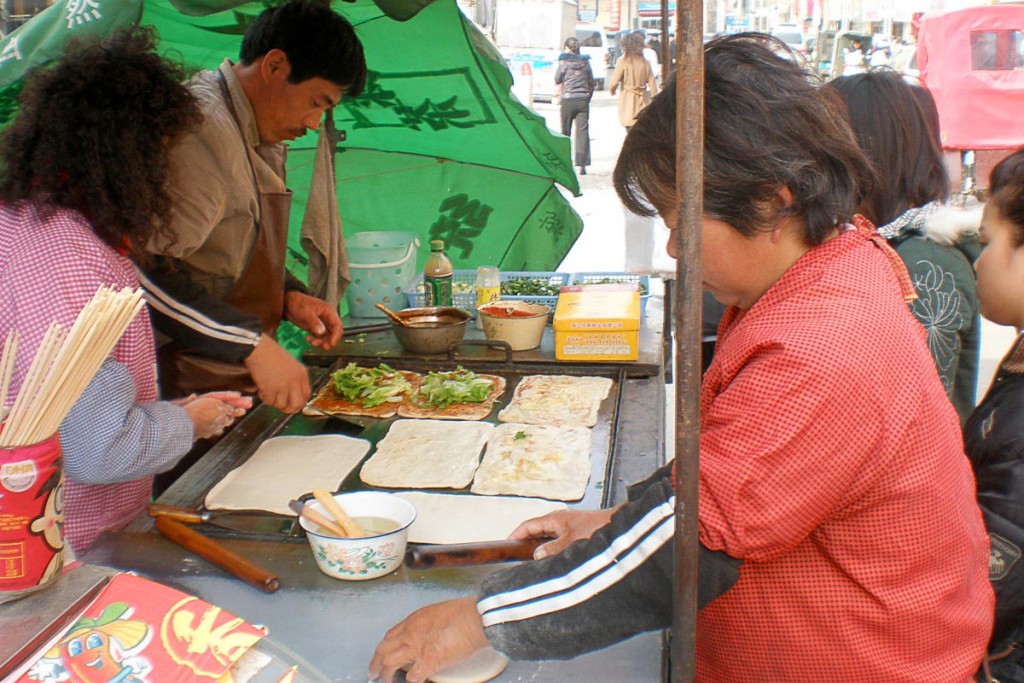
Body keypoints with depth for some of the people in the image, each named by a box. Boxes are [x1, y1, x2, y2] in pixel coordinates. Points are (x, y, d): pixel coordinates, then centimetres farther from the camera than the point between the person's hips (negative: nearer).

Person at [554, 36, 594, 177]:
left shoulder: (564, 61, -5)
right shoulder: (585, 61, 4)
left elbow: (557, 80, 4)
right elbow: (591, 82, 9)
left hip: (568, 100, -2)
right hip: (583, 100, 2)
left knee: (565, 132, 11)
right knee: (583, 131, -2)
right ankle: (581, 164, -11)